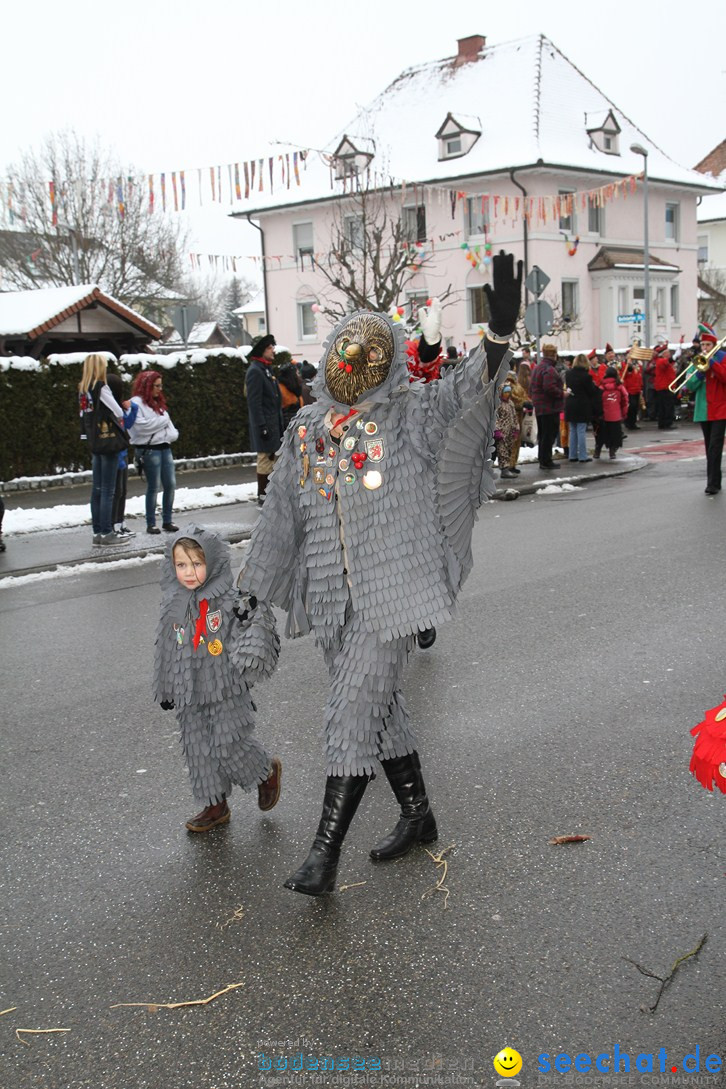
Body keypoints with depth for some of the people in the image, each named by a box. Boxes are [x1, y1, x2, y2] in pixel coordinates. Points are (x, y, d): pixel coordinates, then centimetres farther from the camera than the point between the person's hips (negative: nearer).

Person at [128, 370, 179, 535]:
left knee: (170, 484, 5)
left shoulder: (157, 402, 20)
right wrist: (163, 420, -9)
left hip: (164, 447, 8)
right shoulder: (137, 402, -7)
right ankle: (151, 524, 5)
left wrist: (172, 433, -7)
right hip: (149, 449, -8)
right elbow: (141, 425, -19)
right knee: (154, 486, -4)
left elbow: (167, 422, 15)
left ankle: (167, 520, 15)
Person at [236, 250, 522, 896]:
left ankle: (325, 850, 4)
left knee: (353, 715, -6)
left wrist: (499, 334, -41)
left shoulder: (409, 414, -4)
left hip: (390, 594, -6)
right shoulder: (307, 430, 10)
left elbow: (466, 390, -23)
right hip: (333, 599, 6)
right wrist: (251, 590, 18)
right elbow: (281, 516, 16)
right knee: (380, 708, 16)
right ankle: (417, 814, 35)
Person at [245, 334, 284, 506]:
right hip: (265, 425, -10)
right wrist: (262, 426, -22)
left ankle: (268, 493, 21)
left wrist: (279, 423, 18)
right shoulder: (255, 371, -14)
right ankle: (263, 496, 1)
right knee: (265, 459, -5)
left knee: (271, 458, 13)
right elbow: (254, 402, -19)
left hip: (273, 423, 10)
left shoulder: (266, 369, 16)